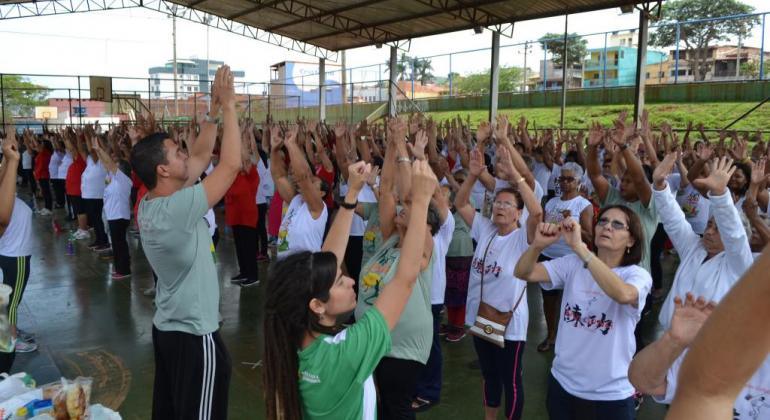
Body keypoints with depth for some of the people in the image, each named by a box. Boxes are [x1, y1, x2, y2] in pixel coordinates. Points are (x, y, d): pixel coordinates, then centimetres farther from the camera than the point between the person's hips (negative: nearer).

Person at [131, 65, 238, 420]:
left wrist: (215, 107, 2)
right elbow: (231, 165, -26)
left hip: (167, 326, 9)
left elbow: (202, 157, 6)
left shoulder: (148, 204, 0)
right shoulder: (177, 209, -27)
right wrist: (228, 105, -18)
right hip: (195, 334, -9)